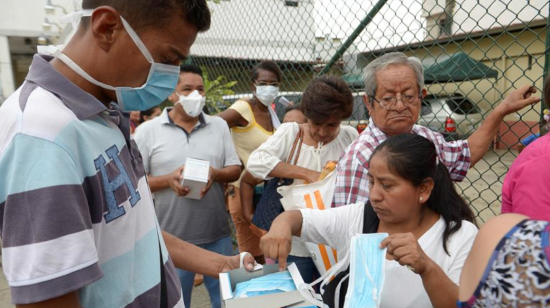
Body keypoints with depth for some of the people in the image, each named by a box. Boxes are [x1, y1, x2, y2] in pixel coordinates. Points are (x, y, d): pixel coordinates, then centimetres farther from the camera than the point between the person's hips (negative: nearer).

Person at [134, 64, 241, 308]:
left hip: (217, 234, 3)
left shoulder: (219, 126, 5)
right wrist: (168, 180, -19)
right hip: (172, 238, -2)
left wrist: (215, 174, -15)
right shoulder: (147, 131, -3)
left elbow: (235, 169, 6)